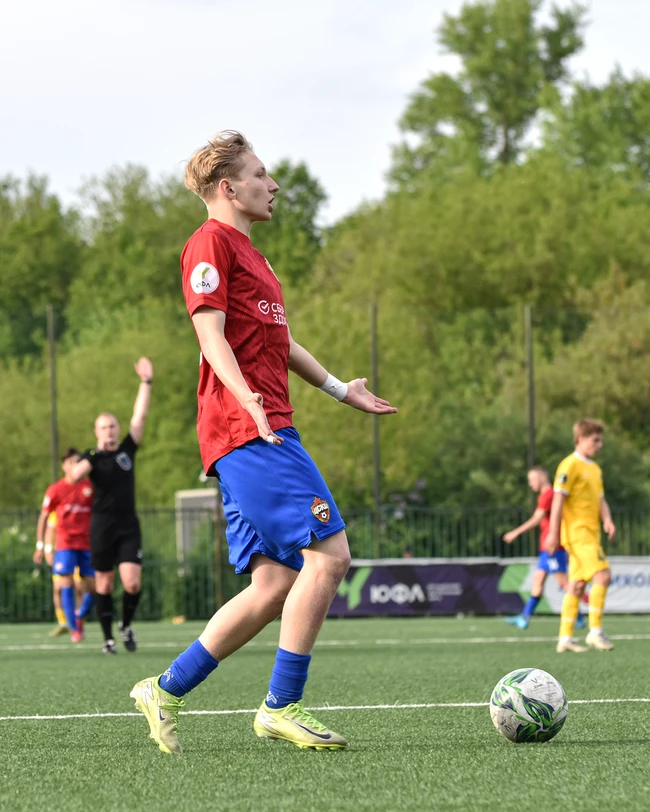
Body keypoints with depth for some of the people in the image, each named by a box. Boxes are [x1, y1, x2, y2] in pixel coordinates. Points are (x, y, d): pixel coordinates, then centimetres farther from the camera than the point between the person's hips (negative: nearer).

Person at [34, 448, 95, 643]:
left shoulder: (89, 487, 4)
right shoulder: (55, 490, 0)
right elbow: (44, 517, 6)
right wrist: (40, 545, 2)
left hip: (87, 544, 2)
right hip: (65, 544, -2)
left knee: (93, 587, -1)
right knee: (67, 586, -9)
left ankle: (80, 616, 27)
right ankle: (74, 629, -1)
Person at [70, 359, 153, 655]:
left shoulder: (127, 450, 8)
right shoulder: (92, 457, 1)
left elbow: (140, 415, 4)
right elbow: (75, 475, -20)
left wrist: (146, 382, 1)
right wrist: (95, 454, -21)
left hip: (129, 525, 2)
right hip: (102, 526, -2)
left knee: (133, 584, -9)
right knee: (104, 584, 4)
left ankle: (126, 625, 18)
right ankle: (108, 638, 14)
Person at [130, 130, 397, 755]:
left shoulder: (244, 250, 26)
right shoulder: (211, 241, -4)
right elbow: (212, 334, -15)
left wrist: (338, 388, 37)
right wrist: (249, 400, -29)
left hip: (264, 431, 10)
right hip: (248, 431, -10)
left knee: (275, 588, 4)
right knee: (328, 554, -15)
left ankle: (166, 691, 10)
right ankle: (282, 707, -10)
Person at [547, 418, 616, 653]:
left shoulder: (595, 469, 19)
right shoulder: (570, 465, -9)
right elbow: (558, 499, -12)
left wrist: (607, 520, 0)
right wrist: (553, 533, -16)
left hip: (590, 533, 9)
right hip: (577, 532, -9)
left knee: (577, 584, 8)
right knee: (602, 575, -18)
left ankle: (565, 638, 9)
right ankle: (595, 631, -15)